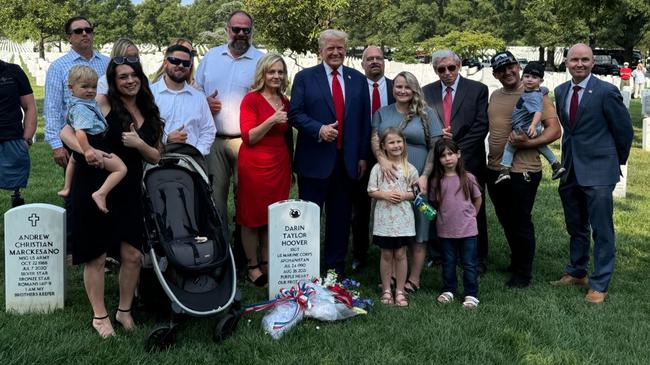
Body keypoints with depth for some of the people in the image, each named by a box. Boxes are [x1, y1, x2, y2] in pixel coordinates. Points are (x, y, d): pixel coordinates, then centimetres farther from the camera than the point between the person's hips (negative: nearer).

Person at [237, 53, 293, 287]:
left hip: (280, 164, 6)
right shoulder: (251, 99, -7)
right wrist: (271, 121, -22)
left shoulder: (285, 102, 11)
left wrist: (290, 166, 19)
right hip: (254, 164, -5)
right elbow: (248, 137, -12)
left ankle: (266, 263, 19)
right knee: (252, 217, 3)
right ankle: (252, 267, 12)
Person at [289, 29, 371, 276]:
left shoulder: (358, 79, 10)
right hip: (315, 160, -3)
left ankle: (336, 266, 24)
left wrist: (363, 156, 6)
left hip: (347, 160, 3)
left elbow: (364, 120, 10)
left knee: (340, 217, 11)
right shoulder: (305, 77, 2)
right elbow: (295, 114, -4)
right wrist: (319, 129, -19)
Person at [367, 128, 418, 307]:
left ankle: (400, 291, 15)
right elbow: (371, 191, 1)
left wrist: (404, 195, -13)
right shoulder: (378, 168, 0)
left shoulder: (410, 169, 2)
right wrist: (385, 194, -14)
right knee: (386, 254, 8)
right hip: (384, 217, 0)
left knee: (400, 254, 5)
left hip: (403, 218, 0)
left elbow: (416, 192, 5)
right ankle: (386, 290, 18)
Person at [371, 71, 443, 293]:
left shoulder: (426, 114, 4)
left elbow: (435, 147, 0)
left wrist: (425, 176, -11)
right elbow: (374, 139, 0)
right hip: (389, 180, 2)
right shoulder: (382, 113, 12)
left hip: (417, 181, -2)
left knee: (418, 232, 1)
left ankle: (414, 279, 10)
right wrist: (382, 160, -20)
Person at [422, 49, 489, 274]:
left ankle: (478, 260, 14)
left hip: (468, 161, -2)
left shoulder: (477, 89, 2)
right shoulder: (427, 92, 9)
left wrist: (457, 150, -12)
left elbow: (481, 126, -5)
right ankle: (436, 256, 16)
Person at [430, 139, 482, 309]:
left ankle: (471, 294, 16)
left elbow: (478, 200, 6)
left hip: (467, 229, -2)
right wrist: (446, 215, 0)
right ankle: (449, 290, 30)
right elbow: (434, 202, 8)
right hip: (445, 230, 2)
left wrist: (469, 216, 8)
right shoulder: (437, 181, -3)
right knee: (448, 263, 15)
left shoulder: (468, 178, -6)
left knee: (469, 264, 6)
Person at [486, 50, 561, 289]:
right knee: (506, 222, 19)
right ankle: (516, 263, 37)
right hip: (495, 170, 7)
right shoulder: (495, 96, 11)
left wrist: (528, 143, -26)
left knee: (521, 223, 4)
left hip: (522, 171, -7)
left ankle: (523, 273, 19)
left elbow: (555, 130, -13)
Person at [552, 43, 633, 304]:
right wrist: (572, 154, 14)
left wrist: (618, 160, 5)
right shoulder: (560, 91, 7)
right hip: (570, 170, 6)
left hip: (598, 170, -6)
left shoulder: (606, 92, -12)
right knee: (576, 227, 19)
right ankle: (576, 272, 34)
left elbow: (624, 130, -4)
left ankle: (599, 285, 9)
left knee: (601, 230, -1)